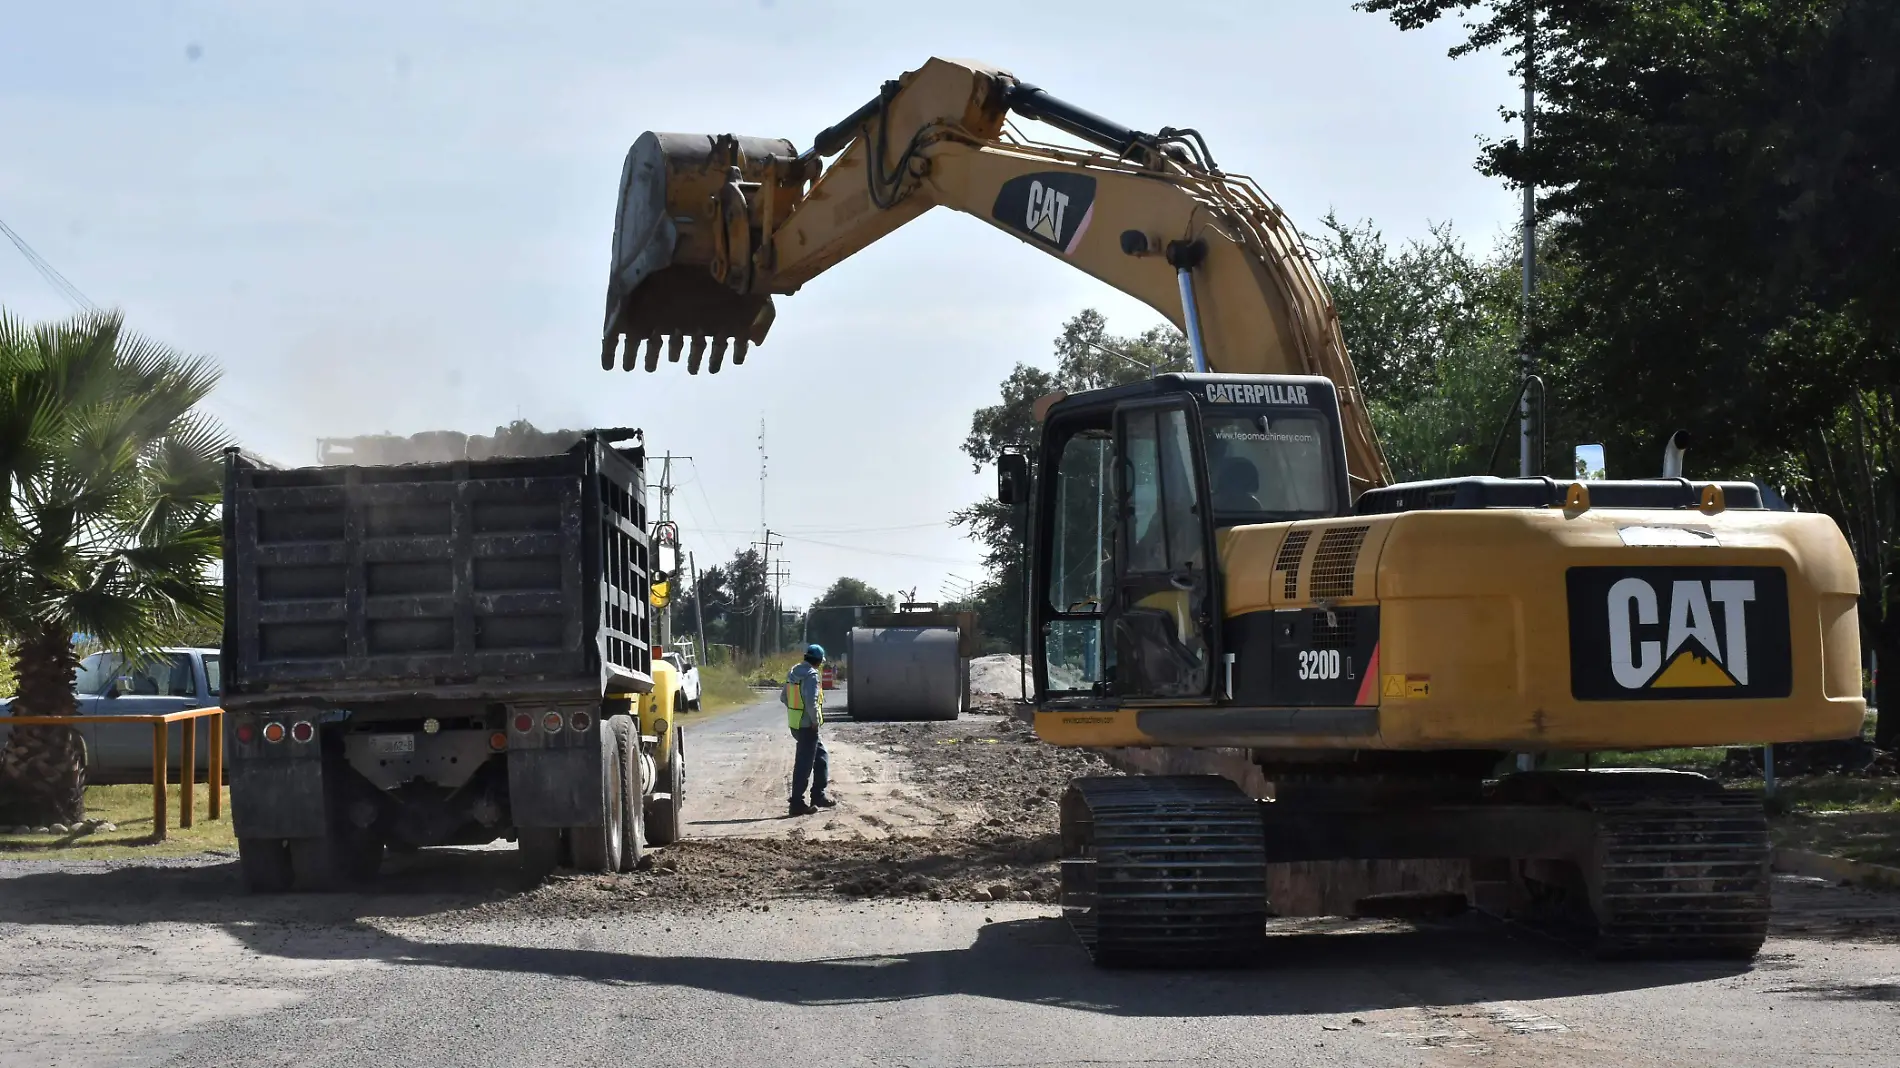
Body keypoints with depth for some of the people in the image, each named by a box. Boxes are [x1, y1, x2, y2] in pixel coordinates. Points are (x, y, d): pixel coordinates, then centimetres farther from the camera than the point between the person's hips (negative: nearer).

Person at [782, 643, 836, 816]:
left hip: (795, 723, 9)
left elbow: (784, 697, 16)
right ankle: (797, 803, 0)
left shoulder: (793, 672, 9)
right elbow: (811, 701, -26)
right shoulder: (811, 675, -18)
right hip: (807, 725, -9)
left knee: (821, 756, 21)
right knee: (804, 764, -3)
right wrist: (815, 720, -14)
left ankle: (819, 795, 24)